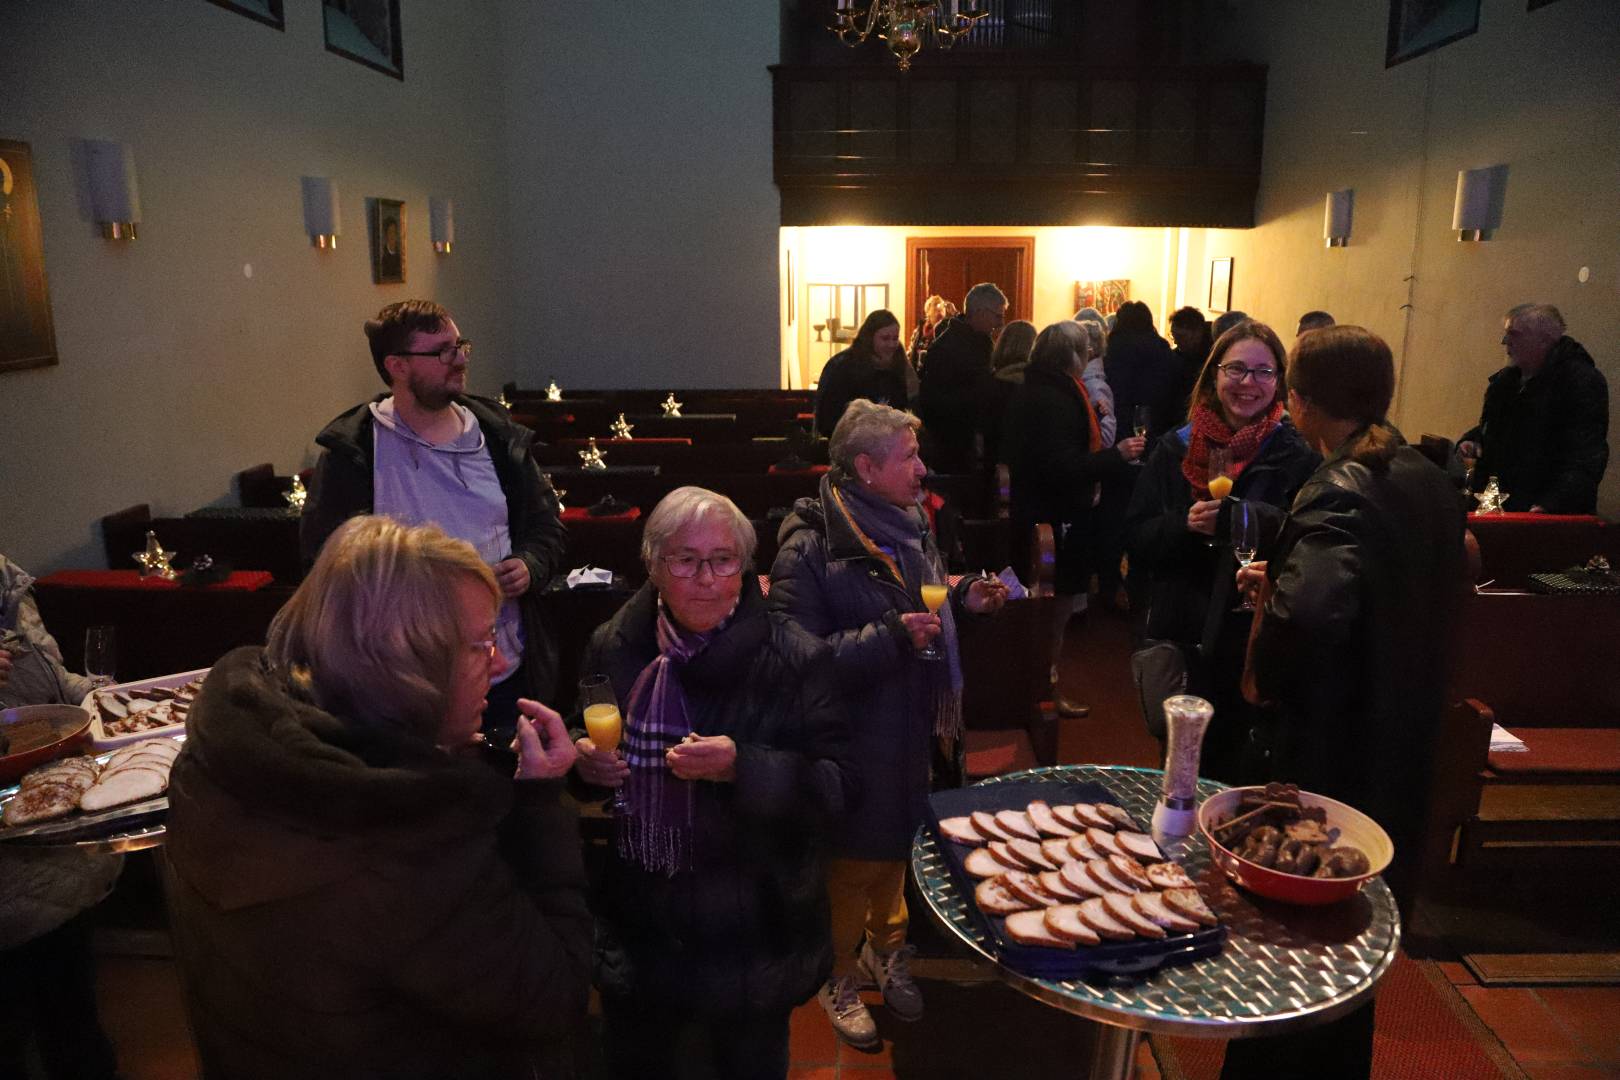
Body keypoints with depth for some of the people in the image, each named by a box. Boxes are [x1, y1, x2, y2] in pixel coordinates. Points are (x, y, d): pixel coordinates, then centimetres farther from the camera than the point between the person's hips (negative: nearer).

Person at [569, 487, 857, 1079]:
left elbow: (837, 786, -15)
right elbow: (585, 747, 14)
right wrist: (584, 760, -9)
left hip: (752, 932, -3)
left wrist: (742, 768, -29)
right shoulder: (612, 647, -3)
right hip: (633, 925, 4)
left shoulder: (796, 659, -14)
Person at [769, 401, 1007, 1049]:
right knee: (853, 865, 12)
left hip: (914, 734, 7)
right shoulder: (810, 549, -22)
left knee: (898, 848, 24)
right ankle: (839, 979, 37)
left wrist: (964, 600, -1)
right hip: (856, 747, -7)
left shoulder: (906, 525, 3)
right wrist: (892, 638, -32)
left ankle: (885, 950, 49)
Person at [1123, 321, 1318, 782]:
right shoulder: (1175, 449, 5)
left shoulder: (1298, 456, -5)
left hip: (1254, 645, -3)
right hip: (1181, 640, 3)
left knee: (1236, 774, 8)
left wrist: (1231, 517, -25)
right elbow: (1136, 540, 3)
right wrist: (1183, 525, -16)